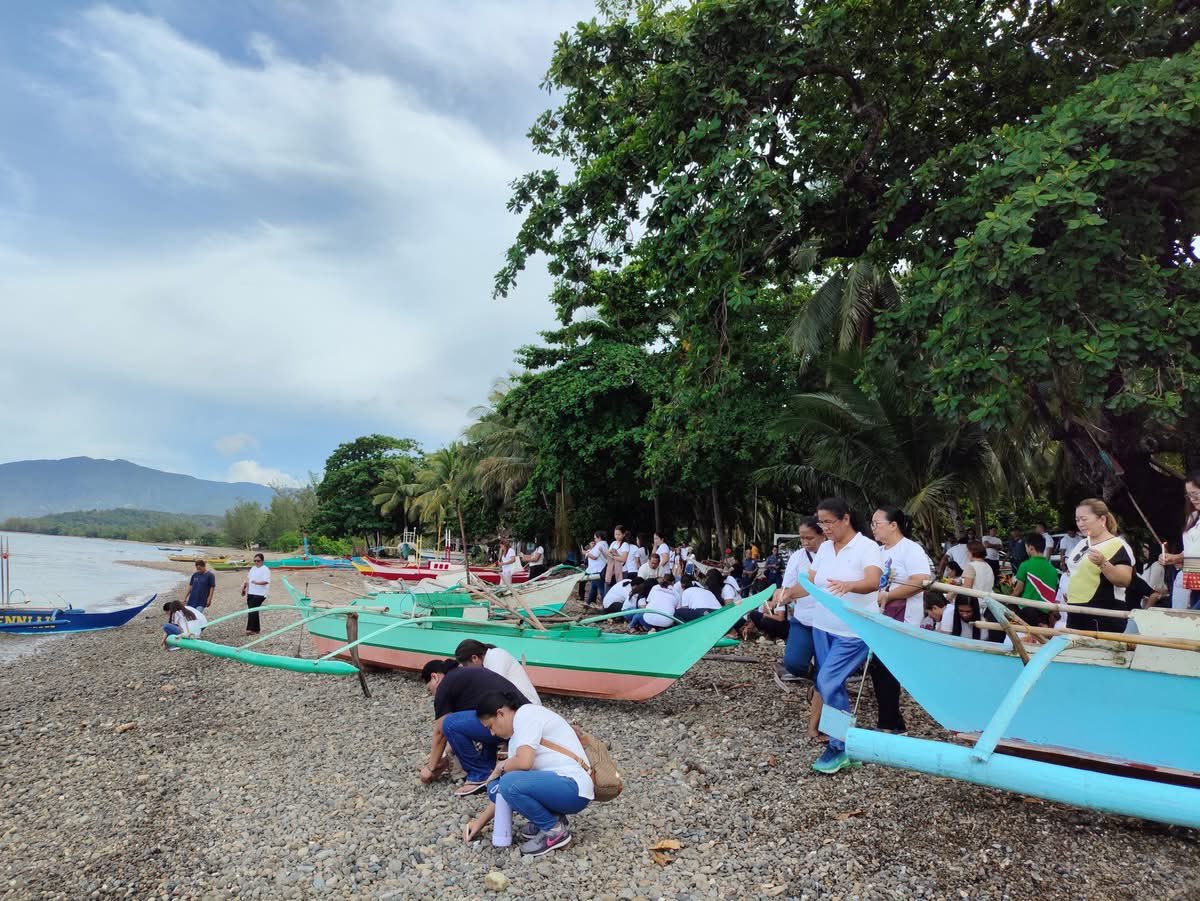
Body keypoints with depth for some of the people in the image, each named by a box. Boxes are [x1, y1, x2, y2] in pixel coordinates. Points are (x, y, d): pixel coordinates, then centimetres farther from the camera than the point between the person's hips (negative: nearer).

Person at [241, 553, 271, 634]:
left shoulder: (265, 569, -8)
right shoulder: (253, 568, 16)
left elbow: (266, 581, -19)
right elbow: (248, 579, 24)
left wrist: (256, 582, -30)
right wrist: (244, 588, 15)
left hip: (259, 594, -8)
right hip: (250, 593, 8)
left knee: (252, 610, -14)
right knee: (253, 611, 9)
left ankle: (251, 629, -13)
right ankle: (256, 629, 16)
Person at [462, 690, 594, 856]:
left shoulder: (526, 714, -10)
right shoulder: (517, 736, 17)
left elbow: (523, 762, -23)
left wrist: (501, 767, -2)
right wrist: (480, 821, 16)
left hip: (574, 788, -10)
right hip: (555, 783, 10)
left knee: (510, 784, -26)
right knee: (496, 787, 4)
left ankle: (554, 831, -5)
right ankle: (550, 818, 10)